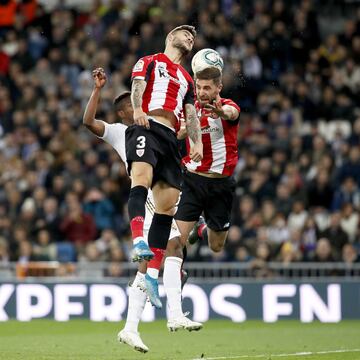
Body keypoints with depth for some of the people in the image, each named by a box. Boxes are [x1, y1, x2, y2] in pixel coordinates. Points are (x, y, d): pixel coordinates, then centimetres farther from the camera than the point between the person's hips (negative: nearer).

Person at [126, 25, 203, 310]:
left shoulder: (187, 80, 32)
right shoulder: (150, 62, 16)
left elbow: (190, 114, 22)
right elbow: (137, 86, -2)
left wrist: (197, 142, 4)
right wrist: (137, 108, -23)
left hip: (170, 138, 6)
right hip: (147, 128, -6)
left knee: (168, 206, -2)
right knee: (142, 178, -32)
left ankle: (152, 274, -2)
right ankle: (139, 242, -53)